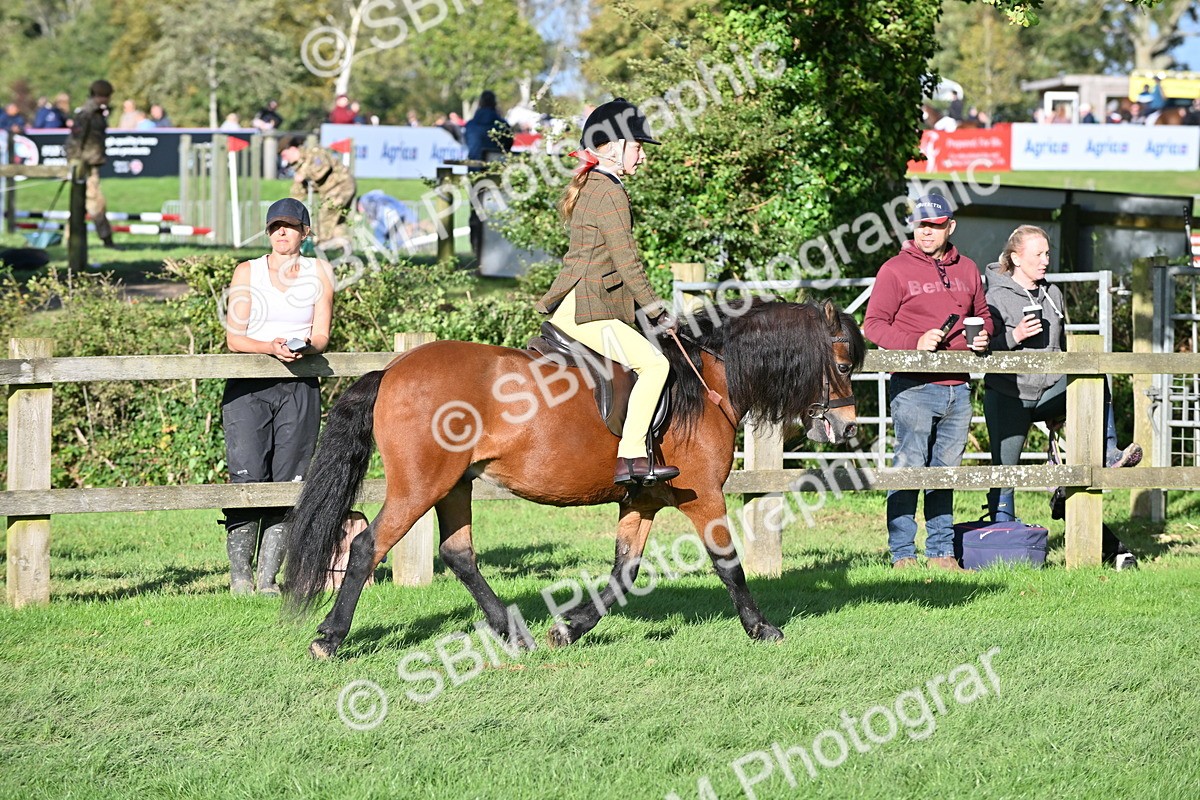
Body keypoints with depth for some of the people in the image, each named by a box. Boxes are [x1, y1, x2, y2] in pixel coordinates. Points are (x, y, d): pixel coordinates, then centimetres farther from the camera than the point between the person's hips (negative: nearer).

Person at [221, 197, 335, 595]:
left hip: (299, 387, 1)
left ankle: (268, 575, 1)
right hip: (249, 386, -1)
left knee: (288, 481, -3)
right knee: (247, 476, -12)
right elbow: (234, 338, 0)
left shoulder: (319, 273, 11)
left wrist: (304, 348, -17)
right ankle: (240, 574, -6)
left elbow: (320, 335, 6)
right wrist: (272, 347, -18)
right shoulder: (247, 273, 8)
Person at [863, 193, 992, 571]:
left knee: (946, 470, 10)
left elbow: (982, 314, 27)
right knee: (909, 467, -7)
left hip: (958, 388, 5)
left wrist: (983, 335, 4)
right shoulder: (896, 270, -1)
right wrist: (915, 342, -18)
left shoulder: (967, 270, 15)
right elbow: (873, 324, -5)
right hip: (914, 387, -5)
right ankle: (902, 554, -4)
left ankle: (941, 551, 16)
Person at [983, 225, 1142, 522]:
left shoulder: (1053, 294, 11)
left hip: (1050, 392, 4)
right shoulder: (997, 297, -6)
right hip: (1008, 396, -4)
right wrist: (1014, 337, -27)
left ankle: (1108, 453, -27)